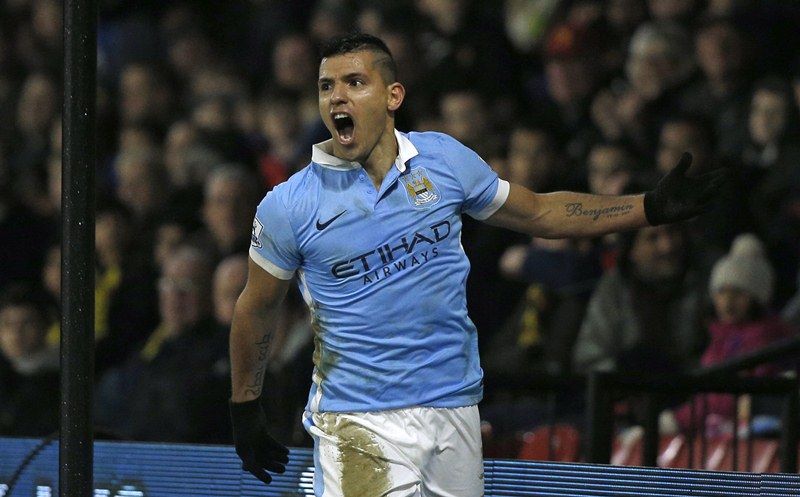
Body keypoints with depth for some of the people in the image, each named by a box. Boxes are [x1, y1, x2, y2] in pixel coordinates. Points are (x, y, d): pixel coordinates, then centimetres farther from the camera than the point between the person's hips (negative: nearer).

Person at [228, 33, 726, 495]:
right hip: (359, 422, -3)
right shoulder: (288, 208, -6)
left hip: (456, 405, 3)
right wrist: (245, 410, 15)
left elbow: (539, 213, 14)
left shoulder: (445, 160, 1)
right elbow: (257, 309, 8)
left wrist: (651, 208, 9)